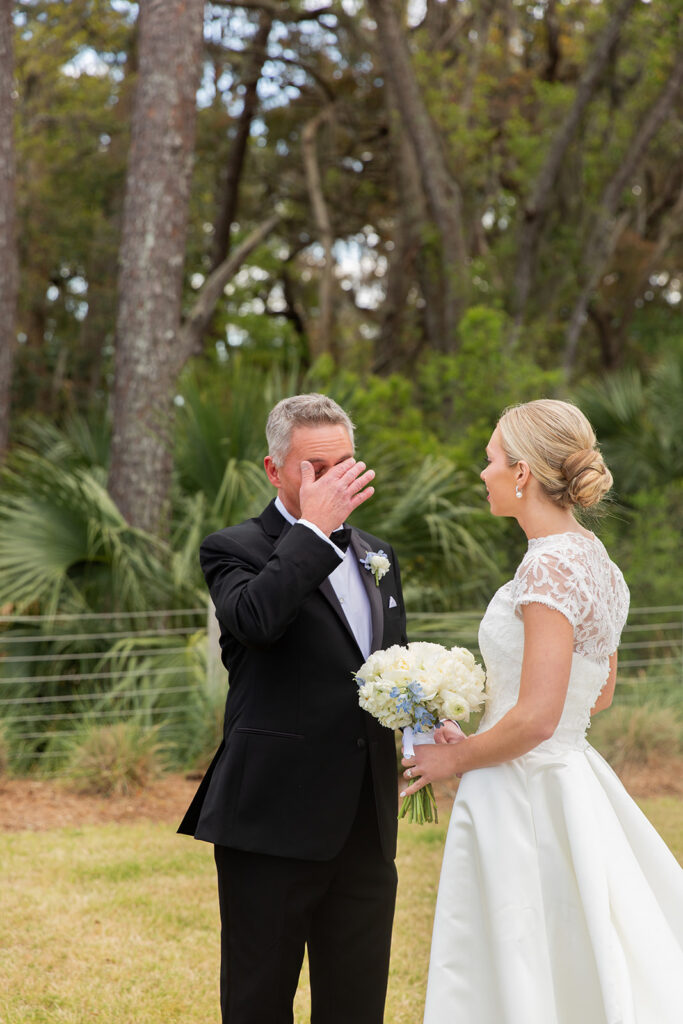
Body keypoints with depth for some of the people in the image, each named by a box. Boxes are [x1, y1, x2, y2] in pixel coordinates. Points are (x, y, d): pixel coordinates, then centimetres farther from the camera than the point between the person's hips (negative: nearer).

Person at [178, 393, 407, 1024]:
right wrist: (314, 527, -19)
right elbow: (255, 618, -27)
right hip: (274, 823, -6)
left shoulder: (377, 556, 17)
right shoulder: (236, 550, -4)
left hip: (366, 824, 6)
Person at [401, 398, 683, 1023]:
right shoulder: (597, 561, 9)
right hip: (570, 779, 9)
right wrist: (479, 738, 17)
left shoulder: (550, 565, -19)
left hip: (520, 800, -9)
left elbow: (536, 717, -24)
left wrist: (457, 759, -8)